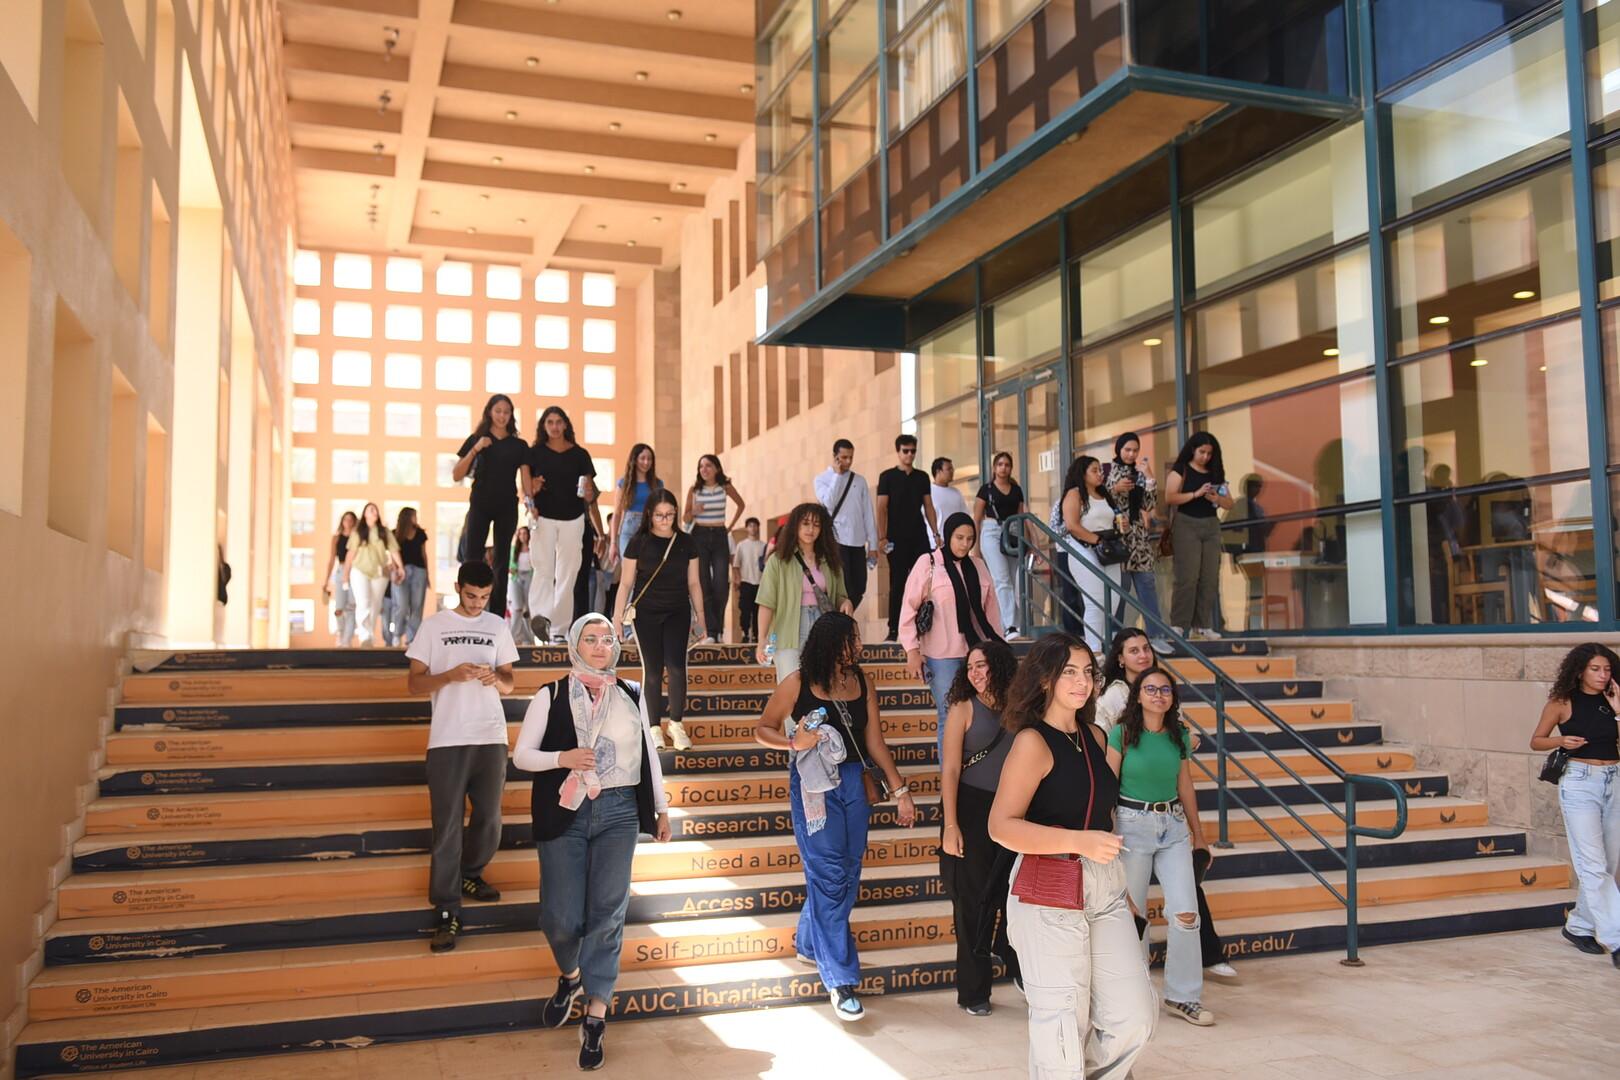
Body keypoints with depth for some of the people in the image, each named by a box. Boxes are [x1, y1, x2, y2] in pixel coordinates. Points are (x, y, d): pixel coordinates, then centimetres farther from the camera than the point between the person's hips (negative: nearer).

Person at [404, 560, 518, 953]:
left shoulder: (497, 626, 10)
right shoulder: (434, 625, 2)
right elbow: (414, 682, -1)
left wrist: (495, 679, -11)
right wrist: (451, 675, -18)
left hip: (491, 737, 3)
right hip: (447, 739, -3)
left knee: (489, 819, 10)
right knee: (447, 826, -3)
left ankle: (470, 875, 36)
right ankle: (446, 912, 2)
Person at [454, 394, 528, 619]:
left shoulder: (519, 445, 8)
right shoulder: (476, 440, 4)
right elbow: (456, 476, -1)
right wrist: (475, 450, -12)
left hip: (507, 507, 2)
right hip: (480, 505, -2)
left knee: (502, 562, 5)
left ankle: (497, 617, 10)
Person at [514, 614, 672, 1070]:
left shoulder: (631, 695, 7)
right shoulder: (551, 696, 1)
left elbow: (648, 751, 15)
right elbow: (520, 755, 1)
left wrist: (662, 808, 17)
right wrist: (563, 758, -17)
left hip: (617, 812, 1)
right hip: (565, 814, -1)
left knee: (607, 914, -4)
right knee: (561, 917, -1)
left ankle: (595, 1017, 6)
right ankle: (570, 976, 33)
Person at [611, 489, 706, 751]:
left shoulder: (686, 543, 4)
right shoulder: (639, 542, -2)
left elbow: (693, 583, 10)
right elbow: (626, 583, 1)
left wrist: (701, 617, 10)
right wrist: (617, 618, -3)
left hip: (678, 612, 1)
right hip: (646, 613, -1)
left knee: (676, 666, -11)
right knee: (652, 670, 1)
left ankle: (675, 723, 3)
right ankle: (654, 727, 13)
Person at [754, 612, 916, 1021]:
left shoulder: (862, 683, 6)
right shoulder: (798, 683, -6)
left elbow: (875, 743, 6)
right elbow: (762, 729, 2)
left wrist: (900, 791, 3)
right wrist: (794, 742, -17)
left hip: (854, 783, 5)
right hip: (814, 786, -5)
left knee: (847, 874, 12)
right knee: (829, 879, -5)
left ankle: (810, 944, 37)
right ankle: (840, 979, 2)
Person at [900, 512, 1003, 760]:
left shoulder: (978, 566, 10)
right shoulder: (928, 564, -2)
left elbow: (990, 610, 14)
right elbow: (909, 608, -4)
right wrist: (912, 650, -9)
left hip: (977, 654, 4)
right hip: (942, 656, -4)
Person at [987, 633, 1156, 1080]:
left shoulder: (1095, 736, 10)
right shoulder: (1032, 742, -12)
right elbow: (1001, 825, -18)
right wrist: (1080, 842, -25)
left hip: (1106, 889, 7)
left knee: (1134, 1016, 7)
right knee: (1062, 1025, 1)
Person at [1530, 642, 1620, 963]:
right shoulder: (1562, 703, -3)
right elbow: (1536, 741, 4)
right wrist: (1560, 740, -14)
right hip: (1580, 782, -5)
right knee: (1594, 865, -9)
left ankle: (1579, 926, 26)